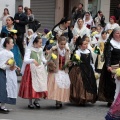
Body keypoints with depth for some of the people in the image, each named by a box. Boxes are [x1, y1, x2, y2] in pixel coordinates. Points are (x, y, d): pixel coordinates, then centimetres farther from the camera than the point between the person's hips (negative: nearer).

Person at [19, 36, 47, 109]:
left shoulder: (41, 50, 5)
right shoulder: (29, 50, -12)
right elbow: (25, 60, -23)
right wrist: (33, 60, -39)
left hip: (40, 68, 5)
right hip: (31, 69, -5)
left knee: (40, 85, 3)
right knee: (31, 86, 1)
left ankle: (36, 101, 21)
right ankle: (30, 103, 14)